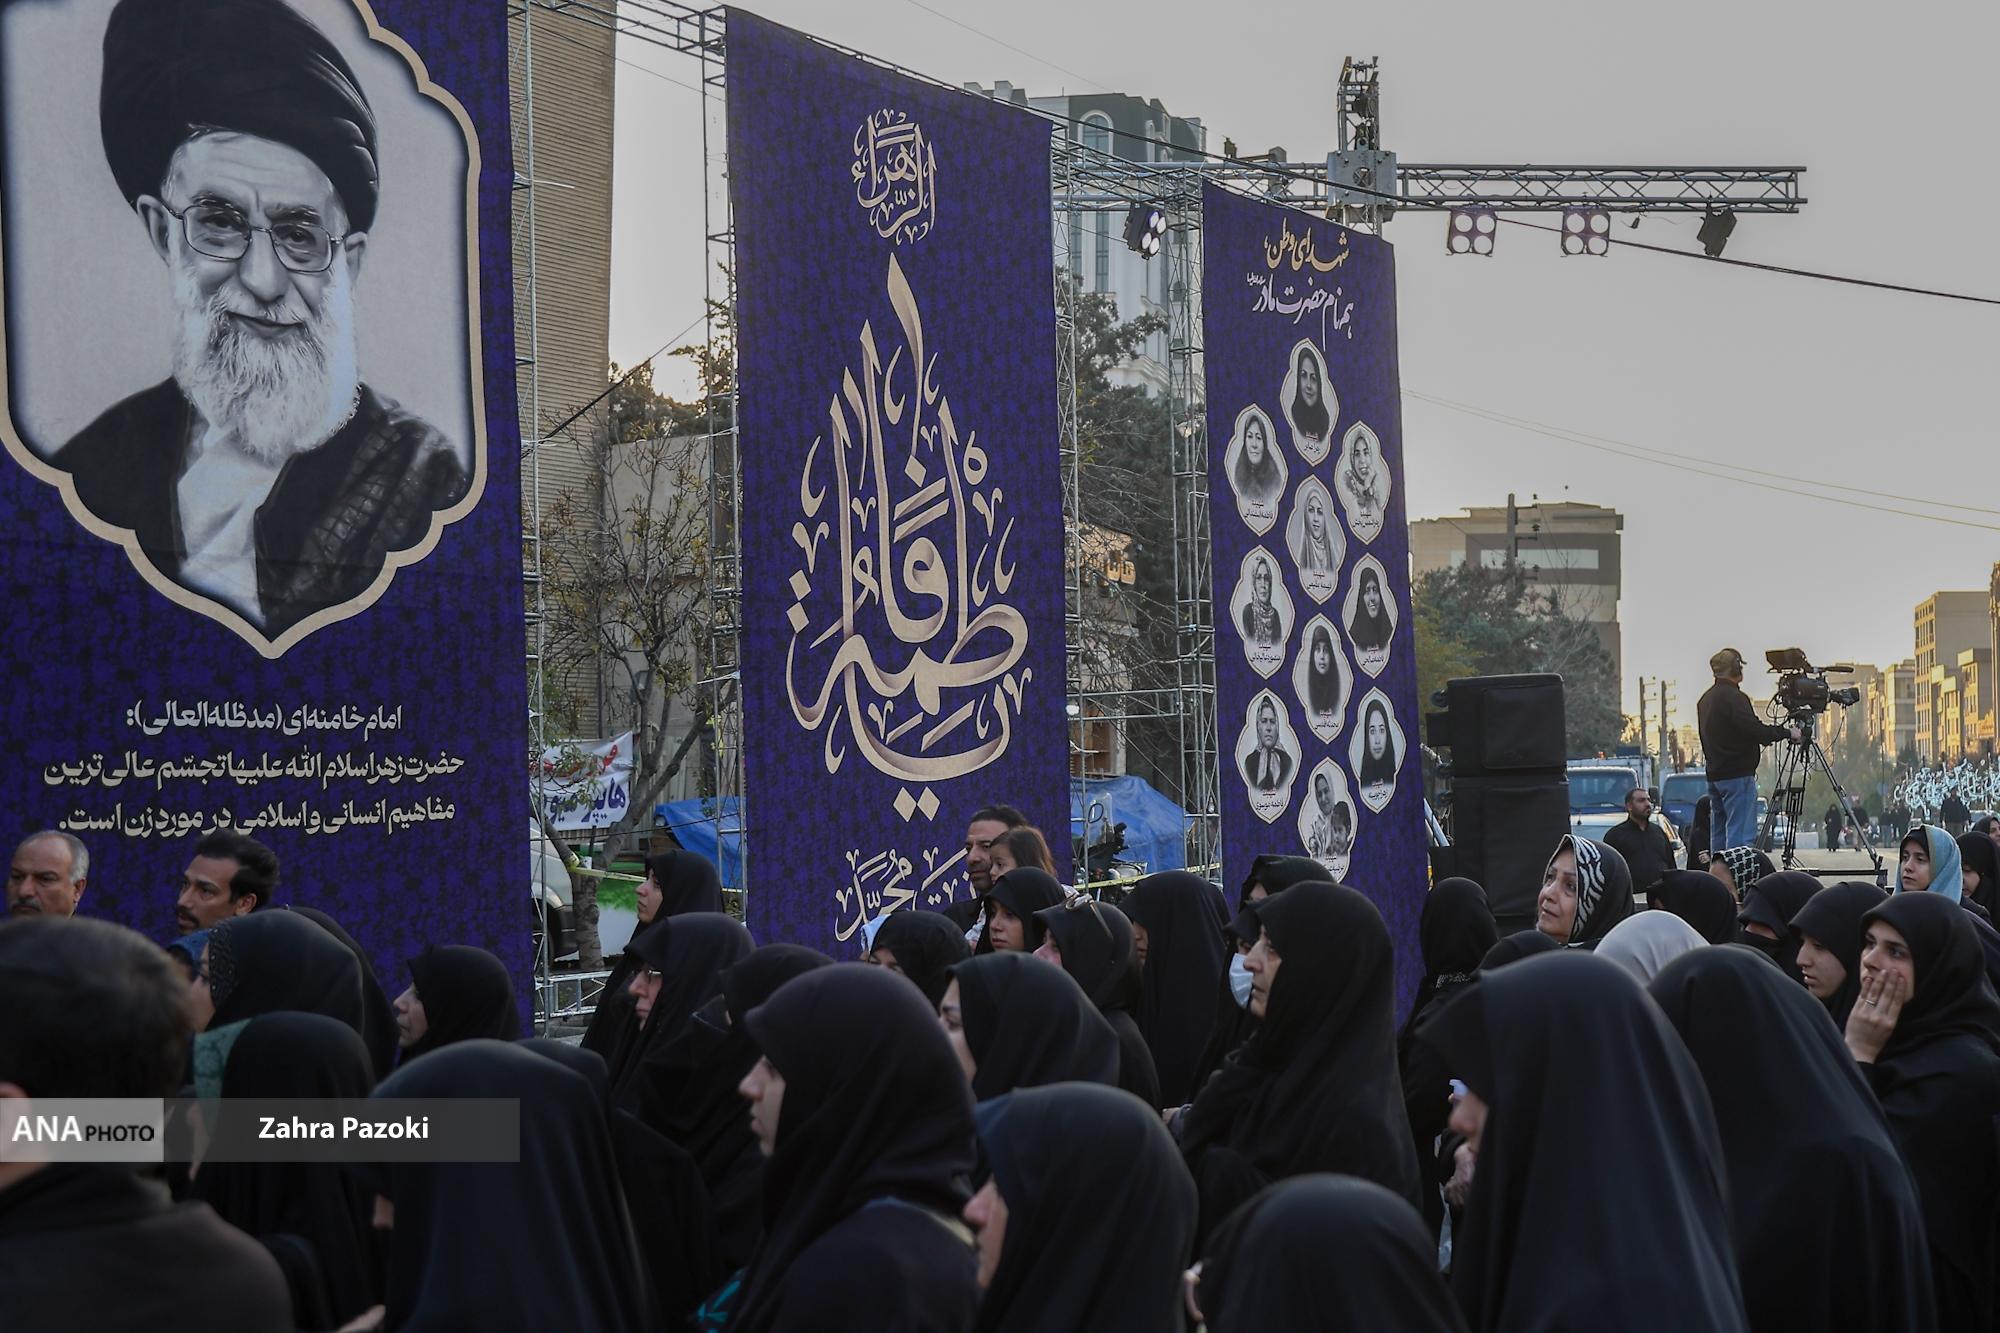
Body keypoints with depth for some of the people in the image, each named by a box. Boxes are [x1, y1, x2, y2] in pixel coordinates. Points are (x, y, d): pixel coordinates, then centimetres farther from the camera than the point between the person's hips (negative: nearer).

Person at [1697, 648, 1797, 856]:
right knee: (1741, 836, -9)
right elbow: (1755, 730, -22)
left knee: (1718, 834, 11)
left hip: (1714, 775, 9)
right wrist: (1786, 732, -9)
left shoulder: (1705, 700, 15)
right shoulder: (1733, 698, -13)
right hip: (1738, 776, -9)